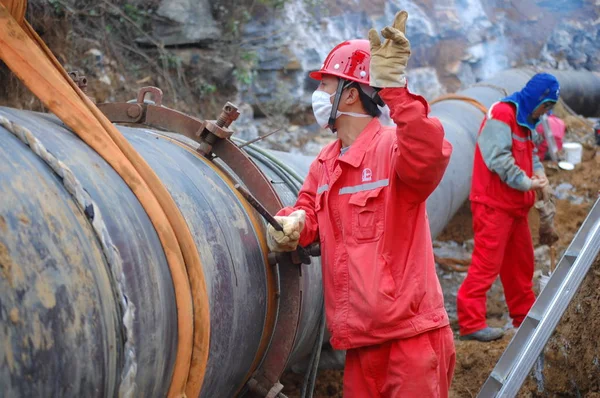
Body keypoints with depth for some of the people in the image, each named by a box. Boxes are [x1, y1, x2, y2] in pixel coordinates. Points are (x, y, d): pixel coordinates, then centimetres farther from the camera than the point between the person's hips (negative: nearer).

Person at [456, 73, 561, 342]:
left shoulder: (524, 121, 18)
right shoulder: (502, 115, -14)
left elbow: (530, 155, 20)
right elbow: (498, 159, -22)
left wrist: (541, 177, 0)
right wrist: (527, 182, -16)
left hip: (515, 205, 10)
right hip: (493, 205, -10)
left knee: (521, 261, 17)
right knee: (487, 263, -11)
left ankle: (524, 315, 29)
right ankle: (470, 323, -10)